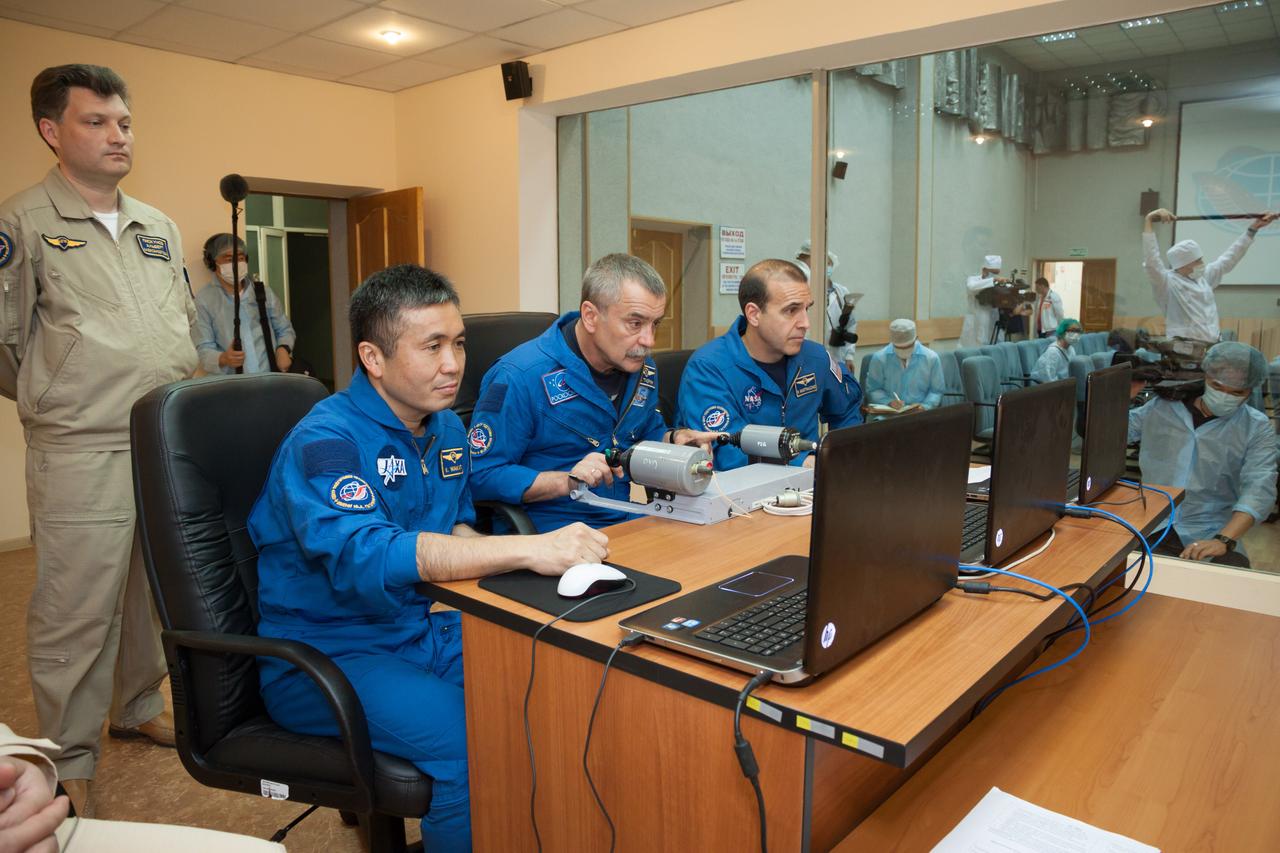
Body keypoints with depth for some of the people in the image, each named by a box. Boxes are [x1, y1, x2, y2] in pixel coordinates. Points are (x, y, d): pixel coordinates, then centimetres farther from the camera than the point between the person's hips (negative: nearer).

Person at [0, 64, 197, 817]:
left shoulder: (159, 227, 13)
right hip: (83, 454, -6)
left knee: (156, 593, 17)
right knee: (77, 611, 1)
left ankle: (138, 706, 38)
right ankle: (69, 763, 17)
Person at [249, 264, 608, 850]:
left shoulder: (447, 428, 7)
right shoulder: (326, 440, -19)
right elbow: (366, 558, -35)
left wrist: (469, 549, -5)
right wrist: (529, 550, -41)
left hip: (426, 628, 7)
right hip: (330, 655, -7)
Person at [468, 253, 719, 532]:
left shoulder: (642, 368, 7)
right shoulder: (520, 377, -18)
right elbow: (480, 476, -16)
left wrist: (674, 439, 3)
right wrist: (566, 481, -27)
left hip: (624, 520, 7)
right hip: (547, 530, -7)